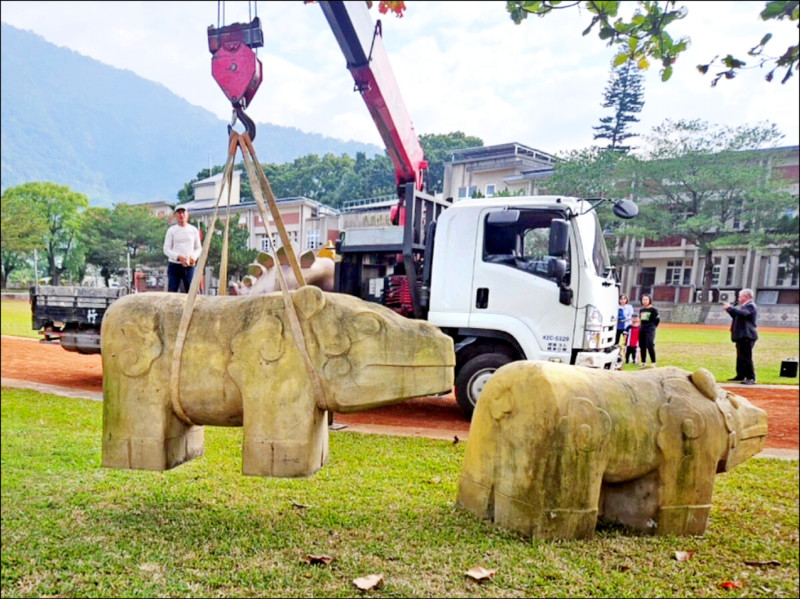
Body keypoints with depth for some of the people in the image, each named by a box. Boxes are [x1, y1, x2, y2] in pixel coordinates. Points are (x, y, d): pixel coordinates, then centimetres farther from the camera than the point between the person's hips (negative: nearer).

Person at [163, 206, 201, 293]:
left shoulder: (193, 230, 10)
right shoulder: (171, 230, 5)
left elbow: (199, 248, 14)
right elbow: (166, 249, 1)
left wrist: (194, 257, -8)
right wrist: (179, 257, -16)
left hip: (189, 266, 1)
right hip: (174, 265, -1)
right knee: (172, 292, -2)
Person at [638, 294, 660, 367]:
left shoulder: (653, 309, -6)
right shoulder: (641, 310, 13)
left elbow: (657, 320, -2)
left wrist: (652, 327, 2)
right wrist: (642, 326, 14)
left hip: (650, 330, -7)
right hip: (642, 329, 7)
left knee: (650, 346, -14)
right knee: (642, 346, 7)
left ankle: (653, 362, -8)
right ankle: (643, 362, 15)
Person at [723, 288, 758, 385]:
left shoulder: (750, 306, -12)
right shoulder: (743, 306, 18)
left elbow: (742, 313, -29)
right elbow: (736, 314, 22)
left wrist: (730, 307, -23)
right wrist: (728, 309, 7)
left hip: (747, 336, -10)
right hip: (741, 336, 10)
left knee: (746, 358, -10)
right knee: (740, 357, 16)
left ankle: (751, 378, -8)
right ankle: (740, 376, 24)